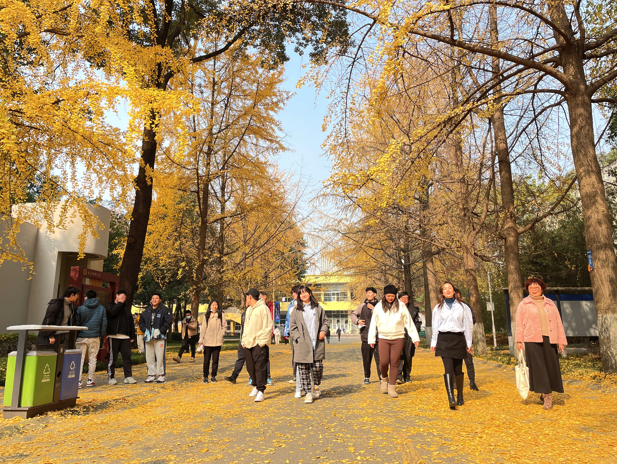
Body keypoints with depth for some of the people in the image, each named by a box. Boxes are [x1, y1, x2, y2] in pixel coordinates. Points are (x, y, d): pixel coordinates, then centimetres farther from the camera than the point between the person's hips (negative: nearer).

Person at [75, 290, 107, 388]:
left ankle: (78, 381, 1)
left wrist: (76, 335, 10)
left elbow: (76, 323, 0)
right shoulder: (102, 308, 1)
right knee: (92, 359, 9)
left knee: (80, 359, 4)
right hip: (95, 338, 1)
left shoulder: (80, 308, -2)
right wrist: (101, 335, 11)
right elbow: (104, 323, 2)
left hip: (82, 337, -1)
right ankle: (90, 380, 12)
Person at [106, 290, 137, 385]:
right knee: (112, 358, -1)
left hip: (125, 337, 5)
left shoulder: (126, 309, 21)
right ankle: (111, 377, 10)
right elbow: (113, 312, -19)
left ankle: (128, 376, 5)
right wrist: (120, 303, -6)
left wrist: (132, 336, 13)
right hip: (113, 336, -5)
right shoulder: (109, 306, 6)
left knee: (127, 357, 2)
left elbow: (131, 323, 20)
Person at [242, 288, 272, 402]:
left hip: (259, 343, -8)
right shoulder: (249, 310, 16)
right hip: (248, 343, 8)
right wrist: (244, 340, 14)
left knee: (260, 367, -7)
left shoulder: (263, 308, -10)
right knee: (251, 367, 14)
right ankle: (256, 386, 29)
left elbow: (268, 327, -13)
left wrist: (262, 341, -17)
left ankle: (261, 391, -3)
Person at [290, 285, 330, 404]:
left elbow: (326, 321, 17)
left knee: (318, 366, 0)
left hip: (317, 343, 1)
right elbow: (292, 327, 7)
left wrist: (323, 331, -1)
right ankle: (308, 393, 9)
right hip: (302, 345, -1)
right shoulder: (296, 310, 9)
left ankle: (316, 385, 28)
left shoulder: (318, 308, 13)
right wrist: (297, 338, -6)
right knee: (303, 369, -1)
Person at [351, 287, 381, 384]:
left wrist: (373, 309, -12)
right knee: (366, 358, 8)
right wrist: (357, 321, -1)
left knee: (379, 358, -6)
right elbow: (354, 314, 17)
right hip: (366, 336, 2)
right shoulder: (363, 306, 11)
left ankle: (382, 377, 0)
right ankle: (367, 377, 21)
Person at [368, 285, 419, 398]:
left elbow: (409, 323, 4)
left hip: (398, 338, 0)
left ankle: (392, 388, 14)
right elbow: (373, 324, 8)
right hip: (383, 338, 0)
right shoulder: (378, 307, 2)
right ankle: (384, 378, 25)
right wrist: (371, 339, 8)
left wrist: (415, 338, 0)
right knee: (383, 362, -7)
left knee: (394, 363, 2)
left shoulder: (401, 306, 1)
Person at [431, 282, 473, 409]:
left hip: (458, 339, 0)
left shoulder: (463, 307, 5)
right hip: (443, 339, 0)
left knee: (458, 370, 7)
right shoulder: (438, 308, 9)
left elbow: (468, 325, 7)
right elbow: (435, 326, 13)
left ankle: (460, 396, 24)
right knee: (448, 369, -11)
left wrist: (468, 343, 5)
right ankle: (451, 399, -16)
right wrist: (433, 343, 11)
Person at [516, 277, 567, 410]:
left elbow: (558, 322, 12)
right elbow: (519, 323, 3)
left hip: (549, 340, 3)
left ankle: (546, 392, 20)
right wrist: (519, 340, -5)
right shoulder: (523, 304, 7)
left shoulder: (550, 303, 14)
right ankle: (547, 395, 1)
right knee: (538, 367, -4)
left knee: (551, 366, 4)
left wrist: (561, 341, 6)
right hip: (533, 340, -3)